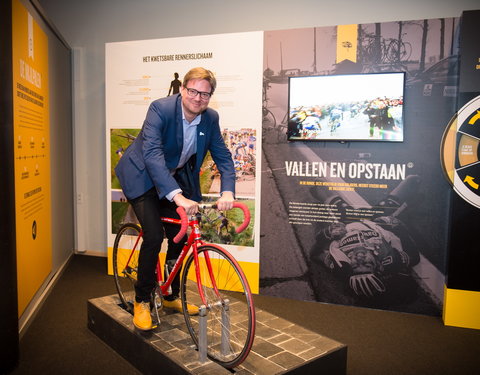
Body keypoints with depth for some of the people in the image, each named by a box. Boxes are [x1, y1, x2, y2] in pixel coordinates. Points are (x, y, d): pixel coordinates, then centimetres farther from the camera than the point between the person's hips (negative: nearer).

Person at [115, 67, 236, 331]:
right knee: (154, 235, -17)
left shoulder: (210, 118, -10)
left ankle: (172, 296, 27)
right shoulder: (160, 109, -26)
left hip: (176, 179, 6)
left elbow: (223, 157, -10)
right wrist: (177, 196, -49)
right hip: (144, 177, -5)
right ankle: (142, 301, 4)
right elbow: (152, 154, -38)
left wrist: (227, 191, -30)